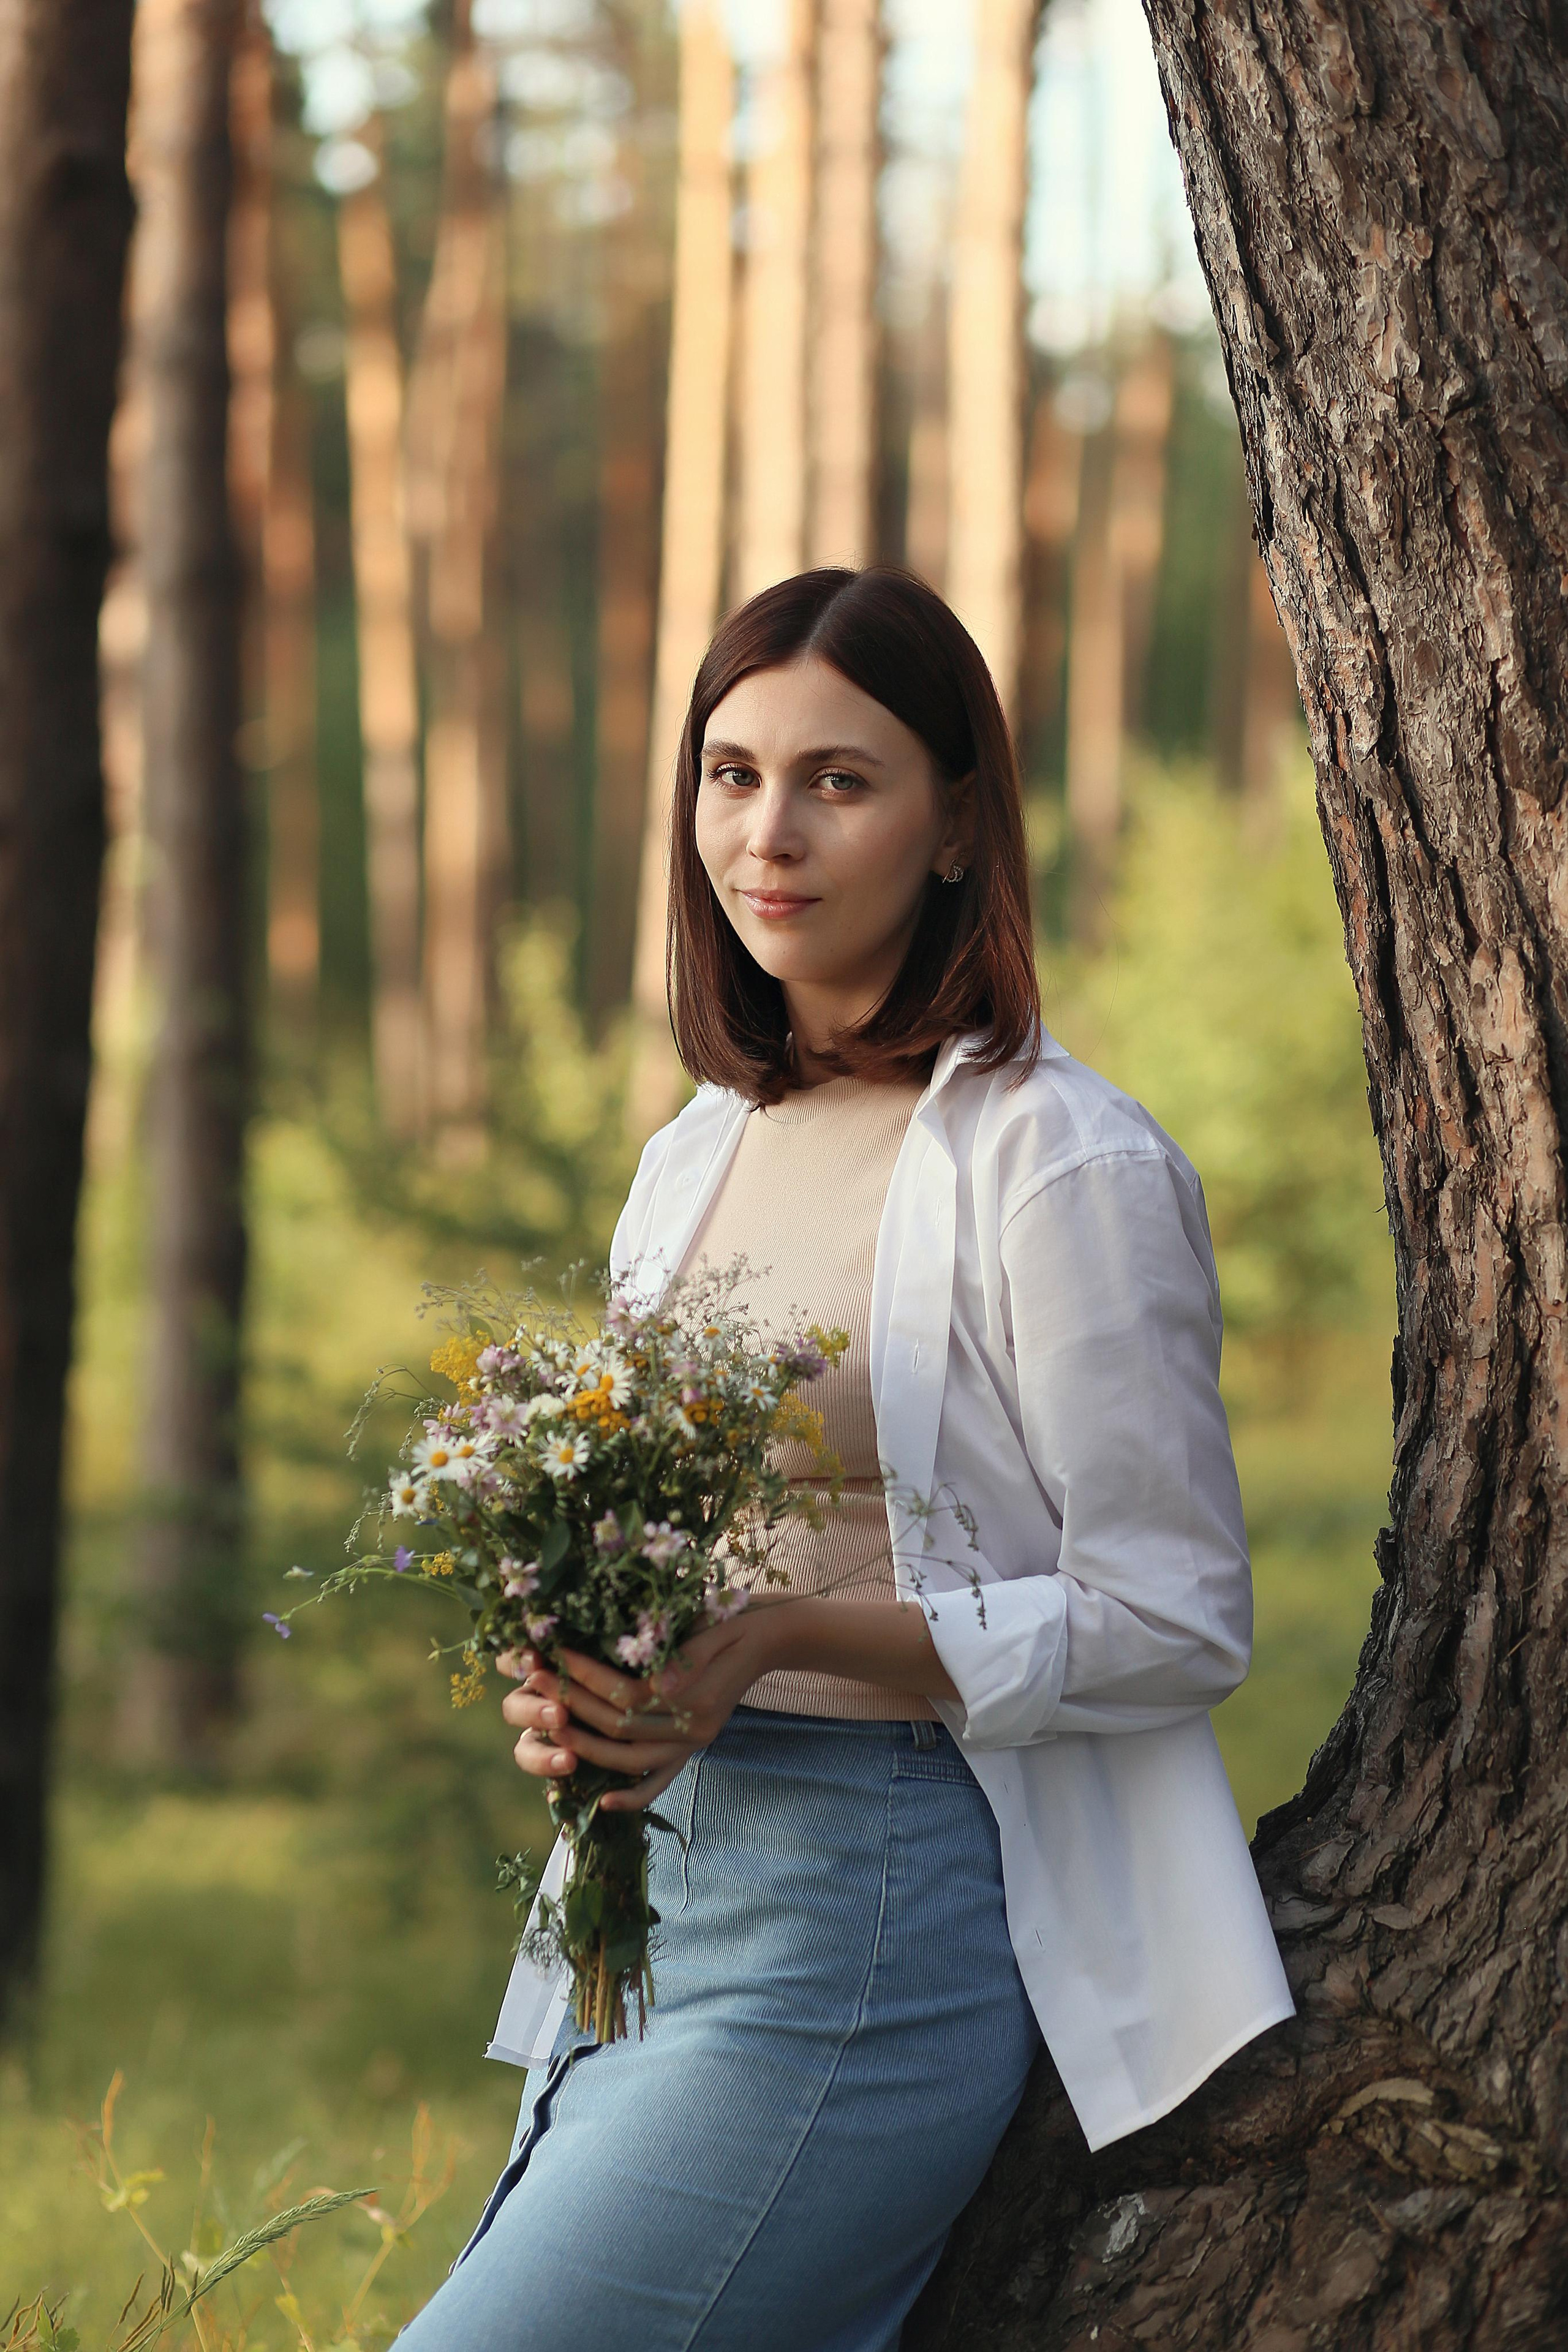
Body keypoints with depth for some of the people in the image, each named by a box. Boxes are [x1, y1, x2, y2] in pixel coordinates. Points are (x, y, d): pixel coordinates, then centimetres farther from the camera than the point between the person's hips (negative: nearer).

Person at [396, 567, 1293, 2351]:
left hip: (874, 1926, -8)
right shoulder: (695, 1156, 14)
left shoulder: (1069, 1168, -9)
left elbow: (1172, 1622, -10)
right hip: (649, 1887, 8)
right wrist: (575, 1686, 1)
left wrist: (784, 1638, -19)